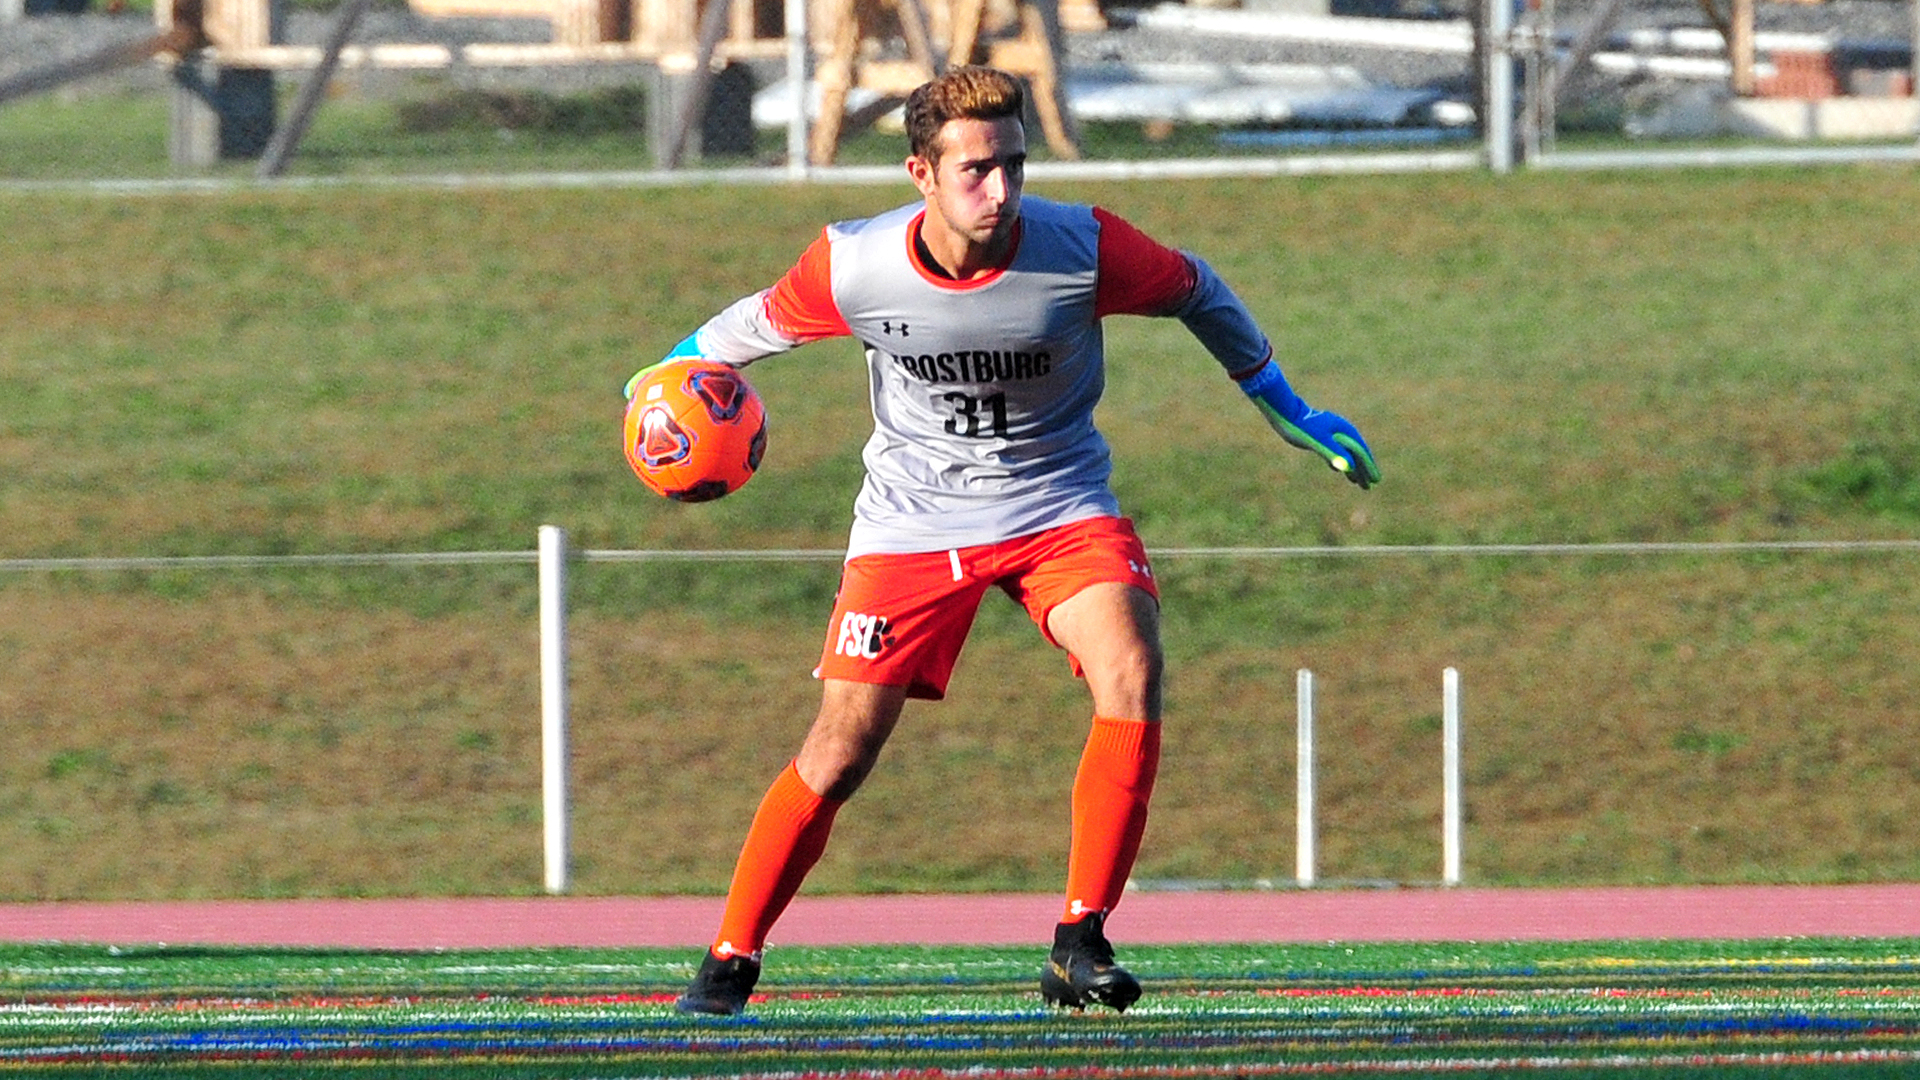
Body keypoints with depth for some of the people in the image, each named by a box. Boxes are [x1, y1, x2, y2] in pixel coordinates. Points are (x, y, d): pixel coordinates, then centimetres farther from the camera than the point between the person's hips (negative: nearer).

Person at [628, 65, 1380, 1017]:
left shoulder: (1082, 250, -19)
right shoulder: (853, 267, -18)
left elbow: (1195, 292, 1)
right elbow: (762, 322, 5)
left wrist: (1288, 411, 10)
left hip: (1060, 508, 0)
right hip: (911, 523, 0)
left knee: (1131, 676, -26)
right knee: (841, 750, -7)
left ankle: (1080, 942, -20)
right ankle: (729, 962, 10)